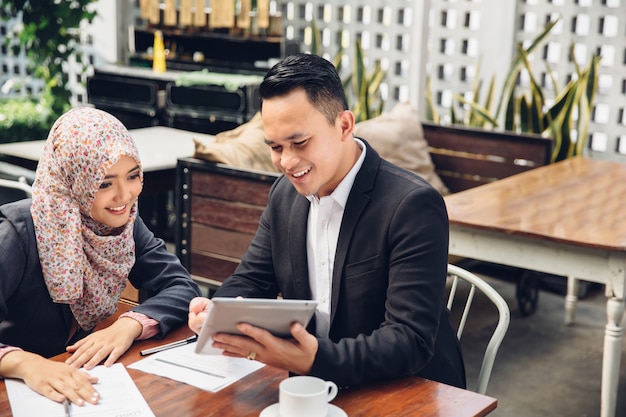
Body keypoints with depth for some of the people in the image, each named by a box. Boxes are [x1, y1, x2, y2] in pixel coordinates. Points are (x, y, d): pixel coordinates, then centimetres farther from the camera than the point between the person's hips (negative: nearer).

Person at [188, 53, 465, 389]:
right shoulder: (284, 193, 3)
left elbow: (411, 340, -24)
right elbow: (251, 281, 10)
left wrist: (315, 358, -39)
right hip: (315, 386, 7)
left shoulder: (413, 205, -19)